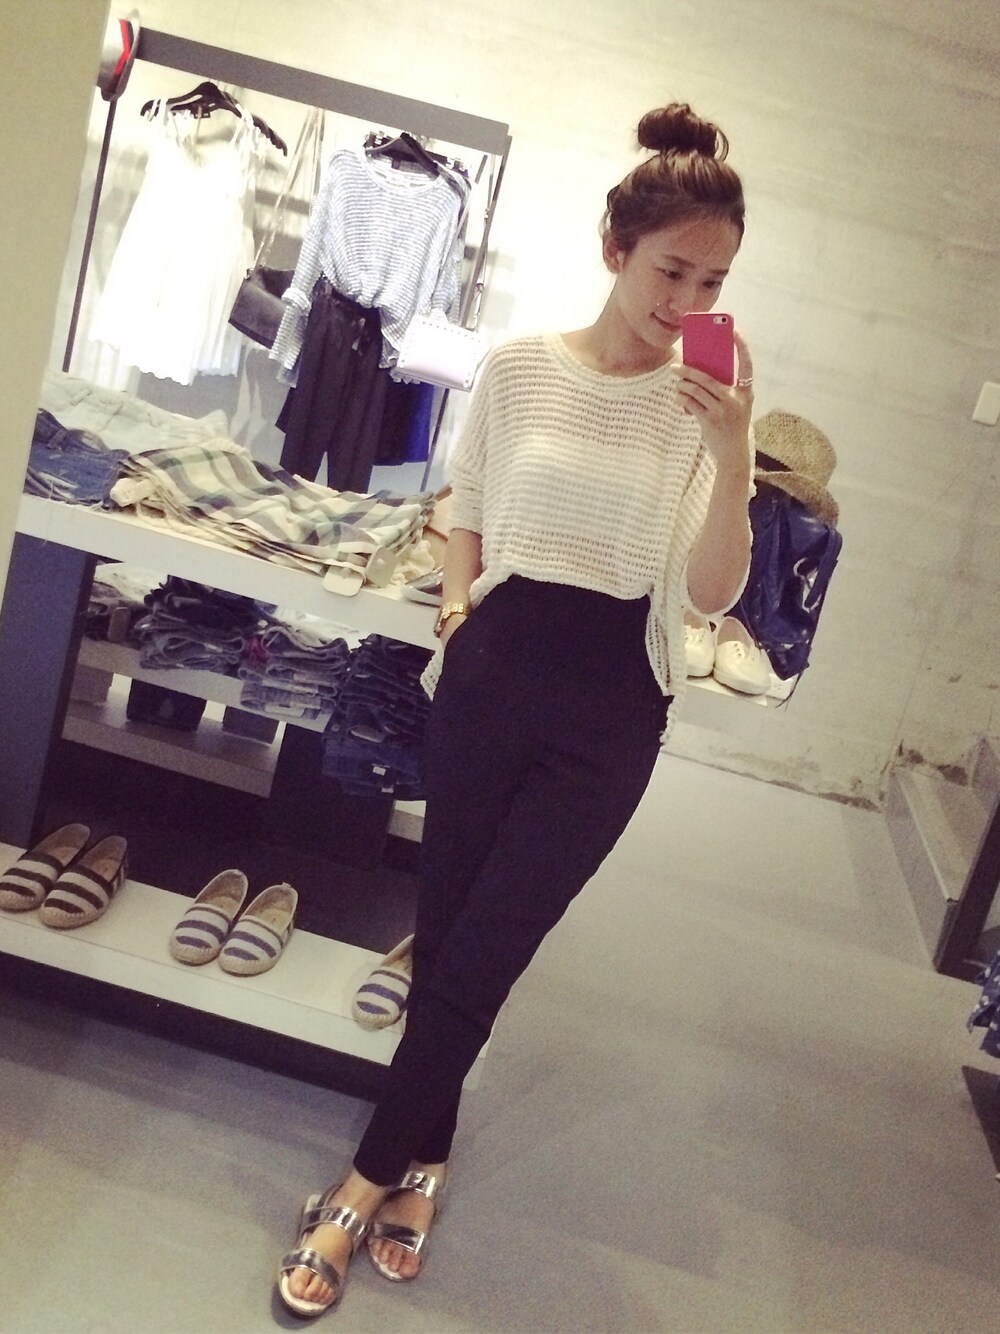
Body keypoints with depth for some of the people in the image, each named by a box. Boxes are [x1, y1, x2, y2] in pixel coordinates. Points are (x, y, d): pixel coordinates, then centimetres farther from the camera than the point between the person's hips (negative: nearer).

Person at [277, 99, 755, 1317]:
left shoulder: (707, 408, -5)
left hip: (610, 713, -1)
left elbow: (710, 597, -11)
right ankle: (424, 1155, 34)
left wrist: (732, 458, -23)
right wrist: (460, 613, -3)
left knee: (480, 950, 3)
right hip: (493, 675, 2)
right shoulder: (518, 368, -2)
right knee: (443, 930, 11)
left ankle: (374, 1172, 23)